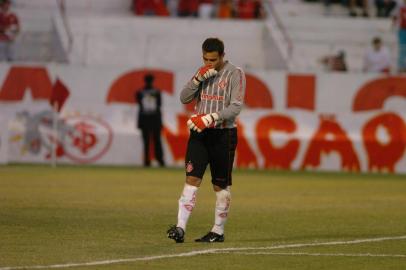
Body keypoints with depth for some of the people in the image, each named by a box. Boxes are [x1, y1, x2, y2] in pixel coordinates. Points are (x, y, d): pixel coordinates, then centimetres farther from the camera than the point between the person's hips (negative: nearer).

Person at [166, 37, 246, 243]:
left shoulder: (235, 74, -5)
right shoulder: (203, 72, 12)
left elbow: (236, 107, -14)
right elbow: (184, 98, 7)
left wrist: (210, 118, -24)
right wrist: (198, 78, -8)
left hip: (223, 134, -4)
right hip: (199, 133, 4)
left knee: (221, 186, 4)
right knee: (192, 179, -9)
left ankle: (218, 231, 14)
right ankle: (180, 228, -17)